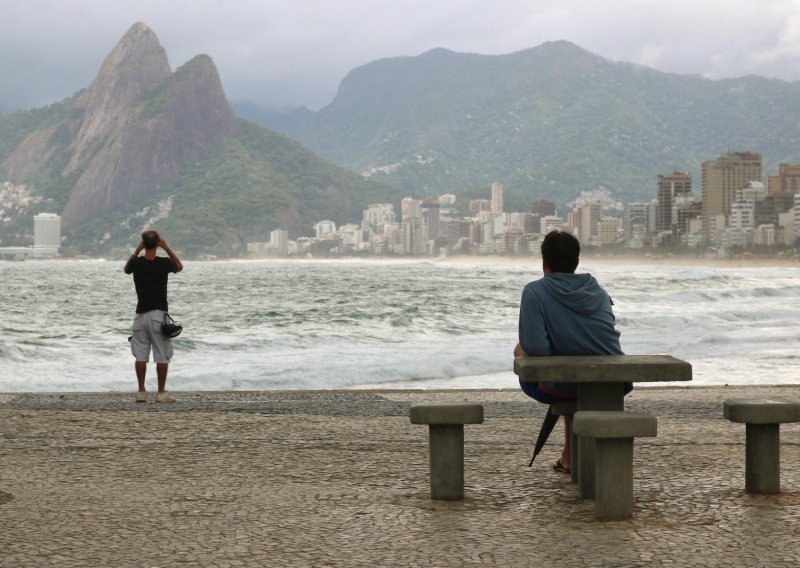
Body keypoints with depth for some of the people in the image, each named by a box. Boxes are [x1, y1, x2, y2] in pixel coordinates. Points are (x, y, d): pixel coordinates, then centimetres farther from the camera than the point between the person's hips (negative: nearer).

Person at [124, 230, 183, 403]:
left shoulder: (137, 263, -4)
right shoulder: (164, 263, -9)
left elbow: (126, 269, 21)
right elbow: (179, 266, 14)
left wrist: (137, 250, 16)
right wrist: (167, 248, 11)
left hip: (141, 314, 2)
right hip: (159, 314, -2)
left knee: (140, 356, 7)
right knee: (162, 356, 3)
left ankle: (141, 392, 6)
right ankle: (161, 393, 2)